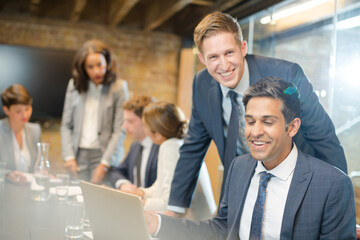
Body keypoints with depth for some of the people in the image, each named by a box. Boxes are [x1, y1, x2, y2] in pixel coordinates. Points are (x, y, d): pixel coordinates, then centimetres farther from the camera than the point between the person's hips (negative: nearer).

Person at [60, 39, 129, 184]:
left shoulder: (118, 87, -2)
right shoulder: (74, 85, 8)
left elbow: (120, 130, -6)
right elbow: (66, 125, 9)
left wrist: (104, 164, -11)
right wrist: (69, 157, -1)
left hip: (103, 154, -3)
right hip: (78, 155, 3)